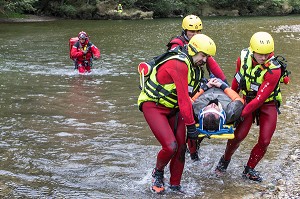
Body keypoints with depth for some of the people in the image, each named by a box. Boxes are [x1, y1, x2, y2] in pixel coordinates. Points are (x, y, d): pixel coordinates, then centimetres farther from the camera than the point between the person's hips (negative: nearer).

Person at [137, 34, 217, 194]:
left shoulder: (194, 66, 8)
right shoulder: (179, 64, -25)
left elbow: (189, 93, 19)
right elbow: (183, 98, -26)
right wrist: (191, 126, -22)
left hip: (172, 108, 9)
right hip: (153, 106, -9)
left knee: (181, 147, 0)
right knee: (170, 146, -19)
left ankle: (175, 185, 16)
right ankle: (158, 173, 12)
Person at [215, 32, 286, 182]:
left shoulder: (273, 70, -29)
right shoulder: (244, 58, -16)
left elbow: (260, 98, -29)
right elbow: (237, 80, 4)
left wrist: (243, 113, -32)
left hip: (267, 104, -2)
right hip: (247, 100, 2)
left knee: (264, 141, -7)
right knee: (239, 135, -13)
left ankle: (249, 170, 13)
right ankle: (225, 159, 14)